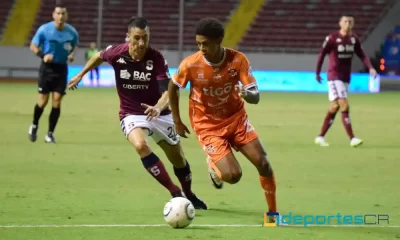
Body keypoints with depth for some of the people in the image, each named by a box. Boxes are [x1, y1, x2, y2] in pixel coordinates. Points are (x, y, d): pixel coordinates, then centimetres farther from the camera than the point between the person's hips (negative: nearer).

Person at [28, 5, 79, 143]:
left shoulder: (72, 32, -3)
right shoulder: (44, 30, -10)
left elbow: (74, 47, 15)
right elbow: (33, 46, -1)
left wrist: (72, 54, -8)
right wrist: (43, 55, -19)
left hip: (61, 68, 2)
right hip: (47, 67, -2)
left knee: (56, 101, -4)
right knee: (43, 100, -3)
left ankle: (50, 133, 6)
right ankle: (34, 126, 24)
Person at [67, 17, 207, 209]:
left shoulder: (156, 58, -21)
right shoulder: (116, 53, -17)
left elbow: (168, 91, -28)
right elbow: (99, 57, 9)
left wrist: (158, 107, -48)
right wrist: (80, 75, 17)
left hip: (158, 113, 1)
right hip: (131, 114, -1)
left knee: (178, 159, 12)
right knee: (140, 145, -32)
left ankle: (189, 196, 42)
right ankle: (175, 193, -26)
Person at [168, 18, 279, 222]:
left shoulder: (238, 60, -19)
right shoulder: (190, 64, -20)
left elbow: (255, 97, -19)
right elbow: (173, 87, 0)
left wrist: (247, 94, -44)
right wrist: (177, 121, 3)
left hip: (236, 118, 2)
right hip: (207, 126, -2)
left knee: (263, 164, -7)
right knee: (233, 175, -16)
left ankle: (273, 211, 14)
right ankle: (214, 167, 21)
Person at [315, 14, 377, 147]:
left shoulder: (354, 39, 5)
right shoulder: (332, 38, -10)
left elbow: (362, 55, 3)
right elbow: (322, 55, -4)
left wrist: (370, 68, -13)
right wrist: (317, 73, -2)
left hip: (346, 78, 7)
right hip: (334, 76, -7)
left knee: (334, 107, 10)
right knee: (344, 106, -14)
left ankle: (320, 137, 20)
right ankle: (352, 138, -17)